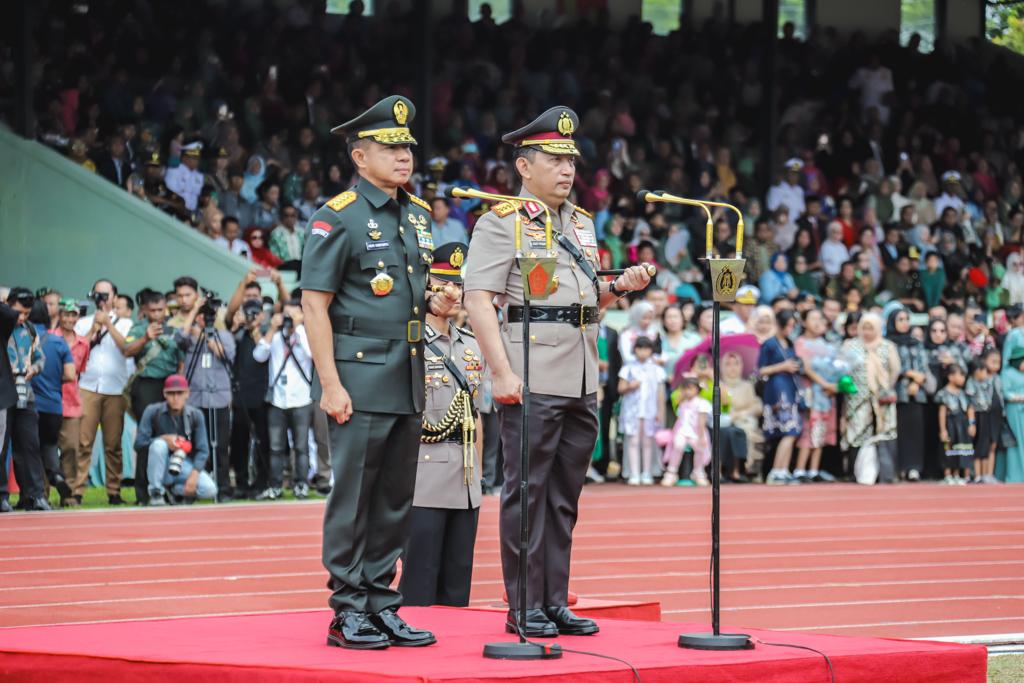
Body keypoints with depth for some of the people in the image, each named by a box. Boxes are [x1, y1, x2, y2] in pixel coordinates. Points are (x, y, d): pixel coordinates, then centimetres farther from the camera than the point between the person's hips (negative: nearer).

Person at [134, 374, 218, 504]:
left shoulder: (196, 415, -6)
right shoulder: (153, 412, -10)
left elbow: (203, 450, -7)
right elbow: (139, 444, -13)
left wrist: (194, 474, -21)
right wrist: (165, 438, -25)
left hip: (186, 466, 1)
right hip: (162, 468, -1)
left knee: (210, 490, -25)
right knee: (159, 444, -34)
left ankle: (174, 490, 5)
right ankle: (156, 493, -17)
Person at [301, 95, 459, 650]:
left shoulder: (418, 216, 14)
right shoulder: (338, 217, -8)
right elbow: (314, 303, -11)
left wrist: (434, 302, 3)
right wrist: (330, 384, -17)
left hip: (407, 380, 7)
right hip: (360, 380, -7)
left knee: (396, 499, 9)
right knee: (352, 498, -4)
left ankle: (380, 603, 16)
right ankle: (347, 612, 1)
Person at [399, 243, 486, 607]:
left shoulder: (471, 346, 15)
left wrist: (476, 476, 16)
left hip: (466, 483, 7)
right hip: (423, 480, -7)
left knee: (458, 588, 8)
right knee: (419, 589, -5)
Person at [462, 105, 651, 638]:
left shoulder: (581, 224, 19)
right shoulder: (503, 221, -4)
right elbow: (478, 300, -11)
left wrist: (618, 287, 6)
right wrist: (503, 374, -19)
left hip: (582, 382, 7)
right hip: (532, 382, -7)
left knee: (564, 496, 10)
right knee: (526, 493, -3)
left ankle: (555, 604, 15)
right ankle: (524, 609, 1)